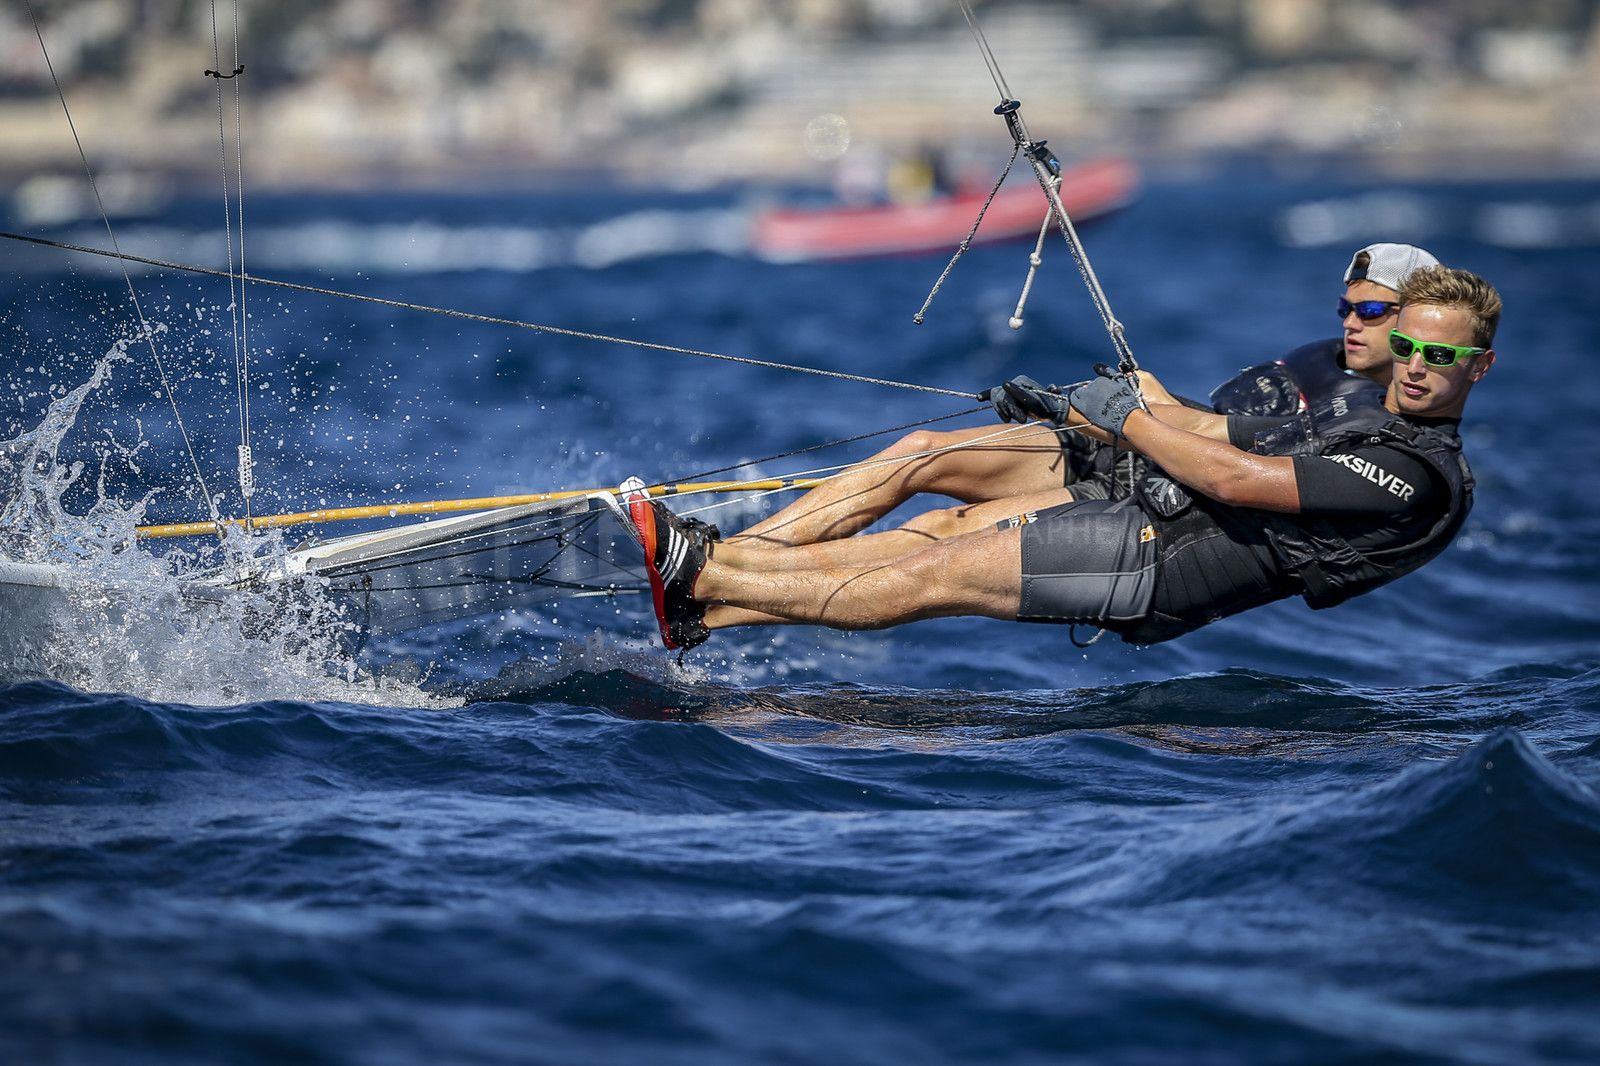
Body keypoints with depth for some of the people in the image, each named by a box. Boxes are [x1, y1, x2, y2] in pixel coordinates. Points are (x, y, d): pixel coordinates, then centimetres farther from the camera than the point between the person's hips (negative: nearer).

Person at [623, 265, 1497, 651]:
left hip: (1153, 567, -9)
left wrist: (1127, 415, -10)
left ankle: (698, 572, -6)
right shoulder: (1362, 410, 18)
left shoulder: (1422, 475, -13)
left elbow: (1236, 478, -21)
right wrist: (1071, 409, 22)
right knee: (915, 548, 1)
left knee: (926, 579, -10)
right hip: (1140, 515, 9)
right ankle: (701, 613, 1)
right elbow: (1221, 430, 25)